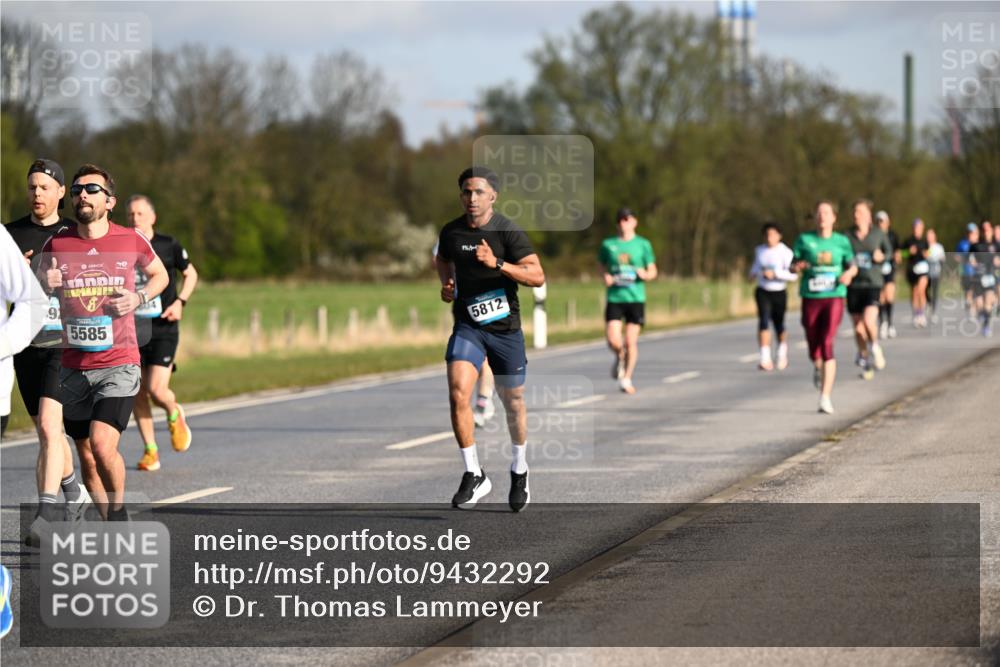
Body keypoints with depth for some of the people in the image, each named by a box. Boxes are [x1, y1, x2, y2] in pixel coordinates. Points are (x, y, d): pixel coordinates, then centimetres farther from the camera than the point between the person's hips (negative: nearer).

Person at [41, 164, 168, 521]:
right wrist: (45, 287, -9)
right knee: (87, 458, 8)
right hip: (73, 368, 3)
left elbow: (159, 274, 18)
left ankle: (118, 510, 4)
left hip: (119, 365, -3)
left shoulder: (131, 240, -1)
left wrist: (139, 298, -2)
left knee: (102, 445, -21)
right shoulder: (56, 245, 1)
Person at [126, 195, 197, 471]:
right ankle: (150, 451, 12)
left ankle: (174, 415, 21)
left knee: (157, 389, -14)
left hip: (163, 328, -2)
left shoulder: (168, 245, -1)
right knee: (137, 393, 0)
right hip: (132, 328, 2)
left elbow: (191, 274, 12)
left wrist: (180, 302, -3)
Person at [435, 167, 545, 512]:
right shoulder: (451, 232, 2)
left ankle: (519, 471, 36)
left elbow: (537, 276, -17)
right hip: (467, 326, 2)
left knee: (512, 402, 12)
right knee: (458, 395, -19)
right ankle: (474, 476, -11)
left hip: (505, 327, -2)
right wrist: (446, 285, 5)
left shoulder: (508, 232, -11)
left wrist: (496, 264, -29)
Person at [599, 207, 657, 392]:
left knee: (631, 341, -2)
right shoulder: (608, 245, 6)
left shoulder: (643, 245, 4)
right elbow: (603, 268, 17)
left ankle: (627, 379, 13)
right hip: (614, 298, 0)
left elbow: (652, 271, 10)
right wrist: (605, 278, -4)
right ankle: (619, 358, 23)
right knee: (613, 340, -12)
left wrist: (645, 275, -12)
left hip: (636, 298, 0)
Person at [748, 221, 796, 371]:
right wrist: (754, 272, 5)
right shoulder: (759, 250, 6)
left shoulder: (785, 252, -11)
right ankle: (765, 359, -22)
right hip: (763, 292, 2)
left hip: (779, 293, -2)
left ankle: (782, 354, 39)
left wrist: (775, 274, -24)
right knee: (763, 322, -17)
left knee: (779, 325, 10)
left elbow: (793, 275, -17)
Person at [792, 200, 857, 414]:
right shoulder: (804, 240, 5)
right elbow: (793, 266, 8)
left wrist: (848, 274, -14)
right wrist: (798, 266, -15)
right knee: (813, 347, 4)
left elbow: (853, 266, 9)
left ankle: (826, 397, -16)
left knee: (827, 344, -16)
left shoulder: (841, 241, 5)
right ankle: (818, 367, 44)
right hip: (810, 298, 1)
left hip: (834, 297, -1)